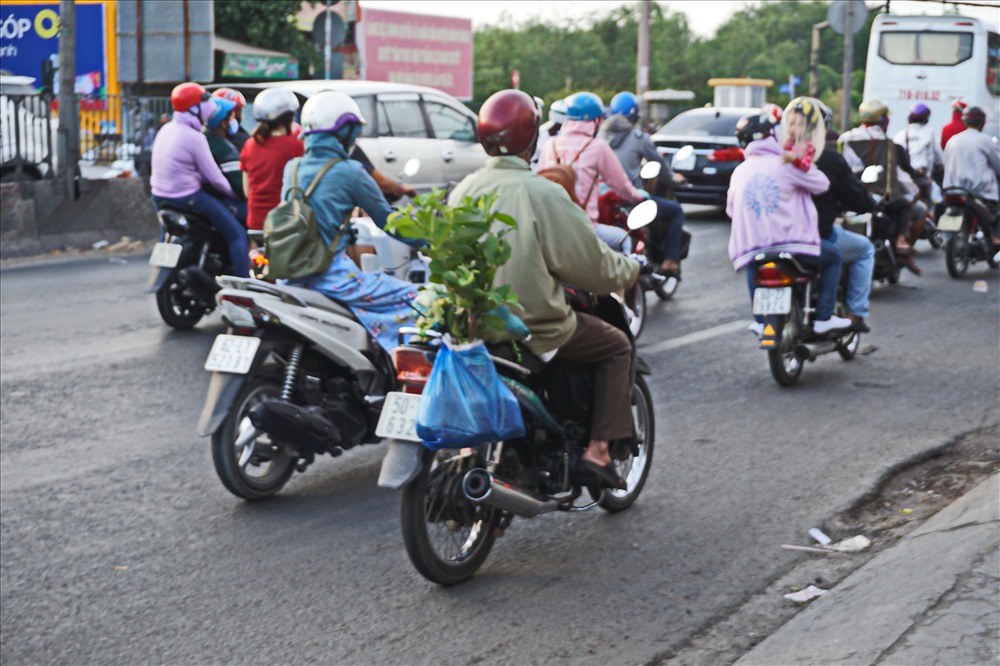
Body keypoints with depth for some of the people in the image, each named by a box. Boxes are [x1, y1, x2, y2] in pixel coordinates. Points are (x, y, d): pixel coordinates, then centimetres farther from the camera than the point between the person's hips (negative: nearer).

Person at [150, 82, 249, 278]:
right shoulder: (195, 137, -19)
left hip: (159, 196, 9)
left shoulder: (165, 130, 7)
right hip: (187, 198, -9)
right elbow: (213, 177, -15)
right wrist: (232, 192, 1)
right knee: (237, 233, -3)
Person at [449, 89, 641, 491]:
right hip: (533, 327, -6)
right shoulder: (543, 194, -16)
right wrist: (631, 268, 8)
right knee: (616, 347, 15)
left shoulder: (465, 190, 1)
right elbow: (595, 265, -12)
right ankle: (598, 449, 5)